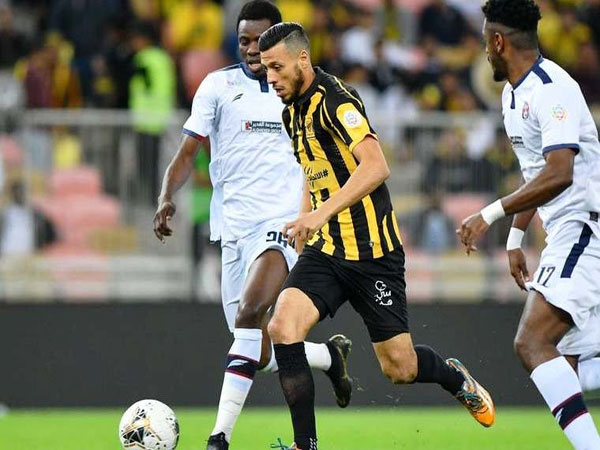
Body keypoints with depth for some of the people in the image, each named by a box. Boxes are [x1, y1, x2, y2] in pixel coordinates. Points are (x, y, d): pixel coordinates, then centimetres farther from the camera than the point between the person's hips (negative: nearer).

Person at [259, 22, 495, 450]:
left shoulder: (335, 100, -17)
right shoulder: (293, 109, 10)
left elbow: (376, 167, -31)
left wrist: (322, 212, -38)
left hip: (371, 252, -7)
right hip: (324, 250, 7)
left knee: (399, 367, 1)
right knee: (283, 326, -18)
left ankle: (455, 377, 36)